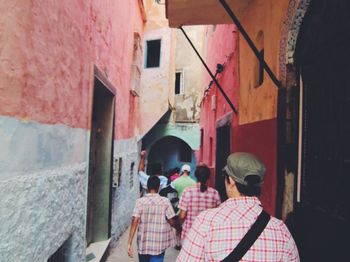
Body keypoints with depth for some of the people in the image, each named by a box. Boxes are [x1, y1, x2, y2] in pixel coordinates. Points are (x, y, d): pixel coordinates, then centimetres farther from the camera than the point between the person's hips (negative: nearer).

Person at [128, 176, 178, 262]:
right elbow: (172, 222, -7)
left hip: (143, 243, 2)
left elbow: (134, 222, -13)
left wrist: (129, 243, -11)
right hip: (159, 244, -1)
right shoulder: (165, 202, -8)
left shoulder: (140, 201, -7)